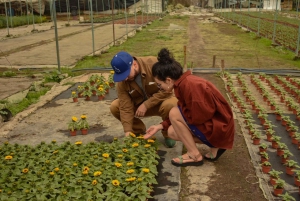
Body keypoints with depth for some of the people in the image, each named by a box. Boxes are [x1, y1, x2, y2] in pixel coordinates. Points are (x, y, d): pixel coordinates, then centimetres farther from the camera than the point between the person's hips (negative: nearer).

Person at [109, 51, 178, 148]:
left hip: (161, 101, -3)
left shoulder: (153, 64, -29)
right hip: (139, 105, 3)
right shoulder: (121, 81, -19)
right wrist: (128, 131, -28)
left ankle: (168, 133, -6)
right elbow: (125, 107, -20)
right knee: (114, 107, -17)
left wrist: (146, 105, -28)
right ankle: (139, 131, 6)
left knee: (170, 104, -38)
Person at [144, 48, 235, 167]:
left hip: (219, 128, -10)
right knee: (172, 132, 9)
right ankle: (215, 147, 10)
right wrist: (160, 126, 11)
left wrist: (182, 109, -9)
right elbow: (181, 117, 14)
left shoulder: (189, 85, -24)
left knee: (174, 113, -15)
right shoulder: (184, 83, 7)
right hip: (211, 126, 10)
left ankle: (194, 155, -4)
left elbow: (200, 115, -26)